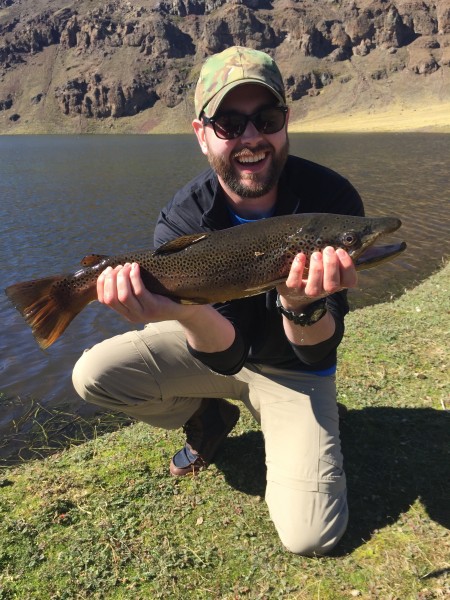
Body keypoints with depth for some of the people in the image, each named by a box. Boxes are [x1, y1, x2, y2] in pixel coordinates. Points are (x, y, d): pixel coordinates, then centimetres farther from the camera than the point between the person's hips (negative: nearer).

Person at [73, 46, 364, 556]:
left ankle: (273, 425, 16)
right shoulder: (182, 219, -21)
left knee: (309, 537, -15)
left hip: (294, 368, -1)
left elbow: (318, 351, -23)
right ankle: (208, 419, 10)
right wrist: (183, 311, -49)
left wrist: (302, 307, -47)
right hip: (214, 351, 2)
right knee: (93, 373, -18)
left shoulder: (331, 199, -23)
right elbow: (225, 352, -27)